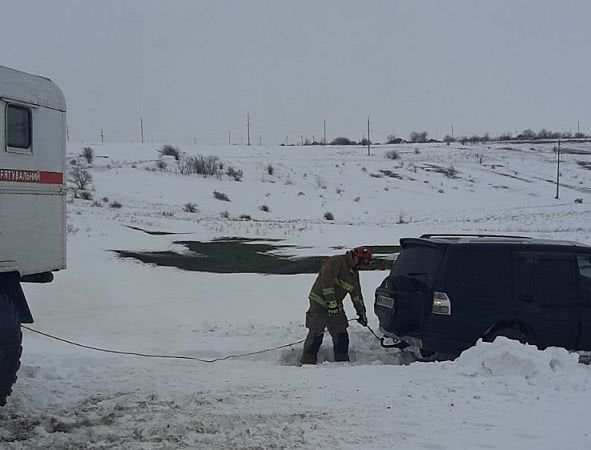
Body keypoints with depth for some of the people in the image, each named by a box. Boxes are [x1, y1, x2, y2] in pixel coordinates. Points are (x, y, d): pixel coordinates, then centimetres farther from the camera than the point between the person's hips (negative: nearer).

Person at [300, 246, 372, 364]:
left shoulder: (354, 273, 14)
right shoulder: (336, 262, -15)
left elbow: (356, 294, 20)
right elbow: (326, 281, -23)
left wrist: (361, 312, 18)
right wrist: (331, 302, -24)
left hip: (336, 306, 8)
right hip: (320, 302, -8)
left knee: (341, 335, 4)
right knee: (316, 335, -11)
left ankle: (342, 362, 14)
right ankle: (307, 363, -6)